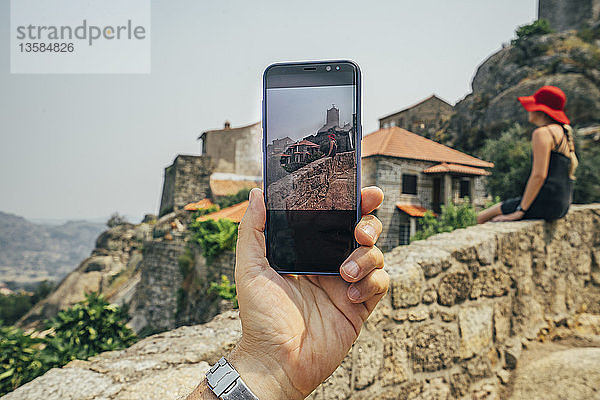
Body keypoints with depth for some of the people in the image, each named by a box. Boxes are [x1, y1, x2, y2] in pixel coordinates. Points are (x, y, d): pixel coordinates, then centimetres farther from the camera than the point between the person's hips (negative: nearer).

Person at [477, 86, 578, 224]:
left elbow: (539, 175, -20)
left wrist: (520, 211, -17)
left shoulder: (543, 133, -12)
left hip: (545, 202, -10)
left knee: (480, 218, -3)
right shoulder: (564, 131, 18)